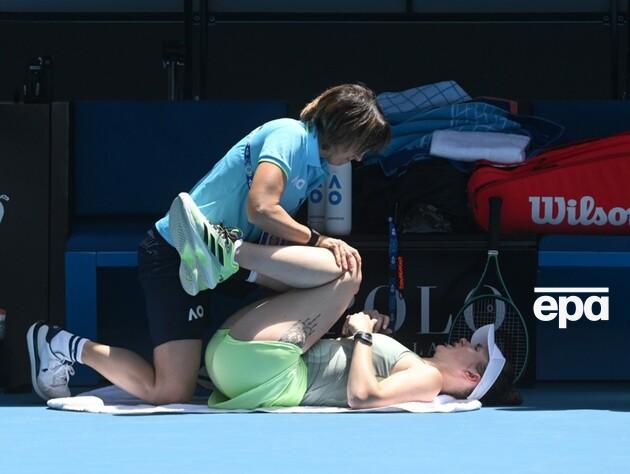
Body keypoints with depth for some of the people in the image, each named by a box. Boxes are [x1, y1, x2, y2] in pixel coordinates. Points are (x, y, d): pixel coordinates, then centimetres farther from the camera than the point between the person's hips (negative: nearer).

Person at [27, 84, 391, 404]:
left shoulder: (317, 167, 12)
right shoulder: (288, 136, -17)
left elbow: (284, 230, 7)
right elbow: (261, 208, -30)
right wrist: (316, 240, -23)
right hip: (175, 257, -10)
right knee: (172, 391, -12)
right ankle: (67, 346, 2)